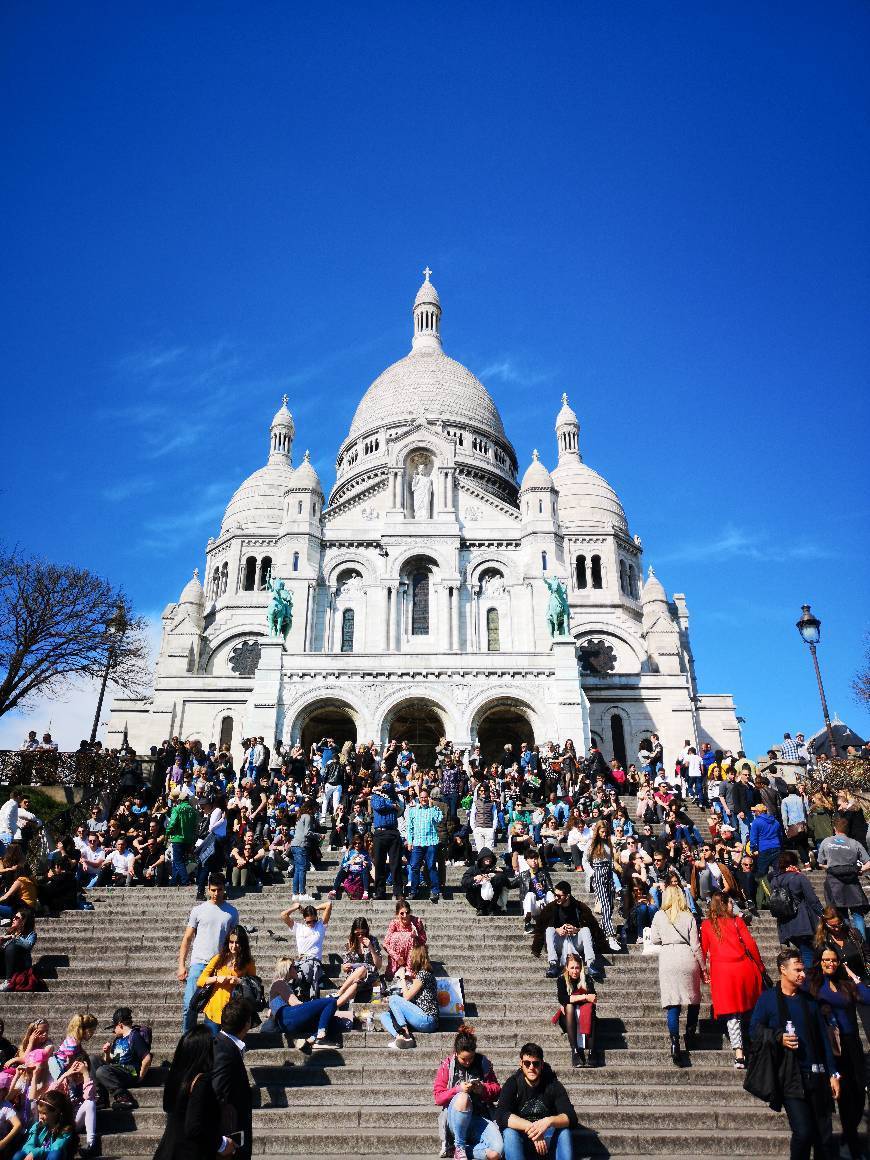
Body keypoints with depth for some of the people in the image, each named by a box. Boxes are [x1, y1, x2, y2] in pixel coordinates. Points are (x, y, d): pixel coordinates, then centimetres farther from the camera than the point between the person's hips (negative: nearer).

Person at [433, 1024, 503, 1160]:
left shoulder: (483, 1063, 4)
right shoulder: (446, 1065, 0)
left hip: (481, 1117, 2)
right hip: (455, 1117, -1)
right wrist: (458, 1090, -19)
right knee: (463, 1097, -37)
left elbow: (497, 1090, 10)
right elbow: (438, 1097, -2)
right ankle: (459, 1147, -18)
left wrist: (483, 1089, -12)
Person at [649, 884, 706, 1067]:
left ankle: (675, 1043, -10)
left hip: (667, 959, 0)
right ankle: (690, 1034, 20)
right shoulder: (689, 917, 2)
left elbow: (654, 940, 8)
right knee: (694, 999, 20)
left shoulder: (659, 916, 3)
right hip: (687, 958, 0)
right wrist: (703, 968, 12)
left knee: (672, 1003, -1)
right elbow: (695, 945, 2)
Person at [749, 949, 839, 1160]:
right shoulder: (767, 999, 0)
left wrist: (833, 1073, 9)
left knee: (824, 1135, 6)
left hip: (816, 1076, 4)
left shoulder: (809, 1000, 13)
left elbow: (823, 1038, 14)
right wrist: (779, 1037, -15)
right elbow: (754, 1029, 1)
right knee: (803, 1133, -12)